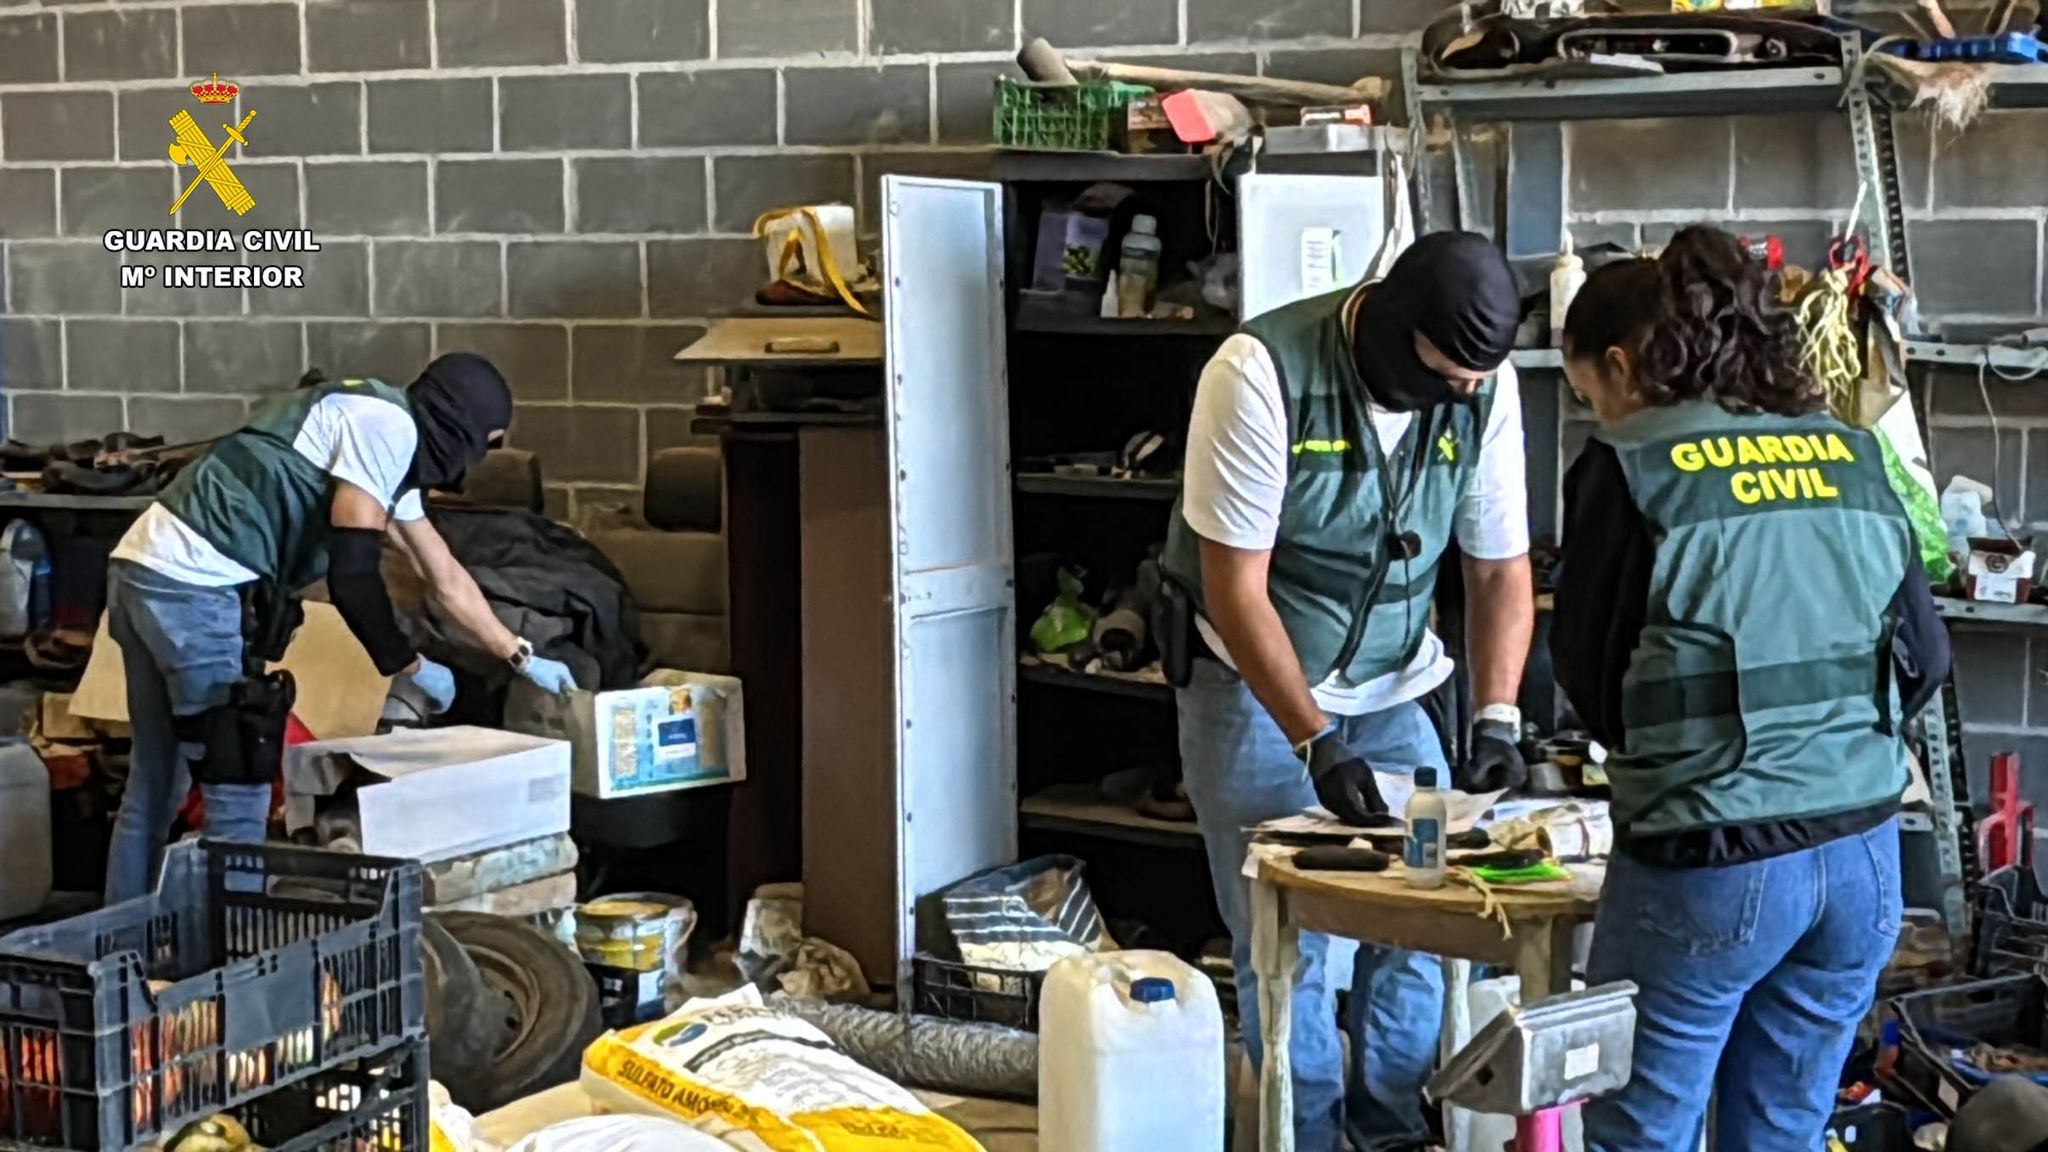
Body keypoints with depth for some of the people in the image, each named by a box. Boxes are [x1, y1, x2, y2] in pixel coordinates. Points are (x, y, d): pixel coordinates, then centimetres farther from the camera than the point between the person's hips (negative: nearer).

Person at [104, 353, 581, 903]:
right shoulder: (387, 426, -9)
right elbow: (351, 574, -14)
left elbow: (446, 578, 30)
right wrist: (411, 666, -1)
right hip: (191, 584, -10)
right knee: (239, 795, -3)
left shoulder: (395, 444, 21)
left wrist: (523, 657, 36)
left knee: (155, 790, 17)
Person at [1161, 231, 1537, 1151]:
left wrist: (1497, 716, -15)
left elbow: (1500, 568, -1)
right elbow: (1236, 588, -23)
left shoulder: (1484, 388, -10)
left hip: (1391, 688, 4)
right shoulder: (1260, 373, -24)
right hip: (1254, 686, -4)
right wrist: (1315, 742, -27)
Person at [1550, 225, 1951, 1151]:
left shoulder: (1631, 468, -8)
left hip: (1707, 865, -5)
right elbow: (1927, 654, 10)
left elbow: (1588, 671, 1)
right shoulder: (1853, 455, 6)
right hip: (1862, 857, 5)